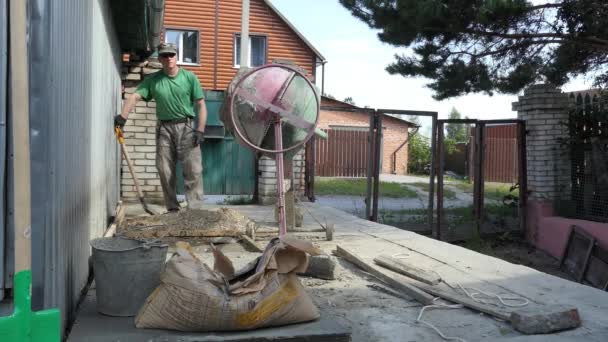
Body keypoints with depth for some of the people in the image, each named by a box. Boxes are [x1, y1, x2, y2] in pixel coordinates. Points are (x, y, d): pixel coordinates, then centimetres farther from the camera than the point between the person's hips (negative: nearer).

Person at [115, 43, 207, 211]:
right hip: (164, 128, 2)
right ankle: (172, 208, 15)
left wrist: (200, 129, -9)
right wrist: (122, 116, -22)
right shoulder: (153, 79, 5)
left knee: (193, 170, -7)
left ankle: (195, 209, -3)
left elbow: (201, 105, 1)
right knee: (165, 170, 4)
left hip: (187, 127, -2)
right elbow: (135, 96, -5)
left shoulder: (189, 77, 1)